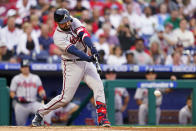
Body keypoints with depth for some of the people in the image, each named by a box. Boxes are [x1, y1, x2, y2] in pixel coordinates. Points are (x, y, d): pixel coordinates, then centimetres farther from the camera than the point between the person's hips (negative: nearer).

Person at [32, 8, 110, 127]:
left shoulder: (74, 22, -3)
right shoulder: (58, 37, -19)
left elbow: (83, 33, -20)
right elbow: (73, 50, -31)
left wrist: (92, 47, -38)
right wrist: (88, 58, -45)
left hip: (85, 62, 5)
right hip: (72, 65, -5)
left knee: (98, 86, -11)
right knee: (66, 97, -4)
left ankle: (102, 118, -12)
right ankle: (40, 113, 14)